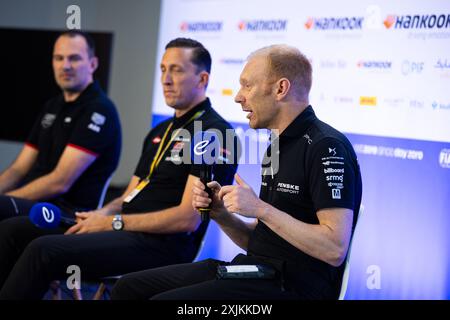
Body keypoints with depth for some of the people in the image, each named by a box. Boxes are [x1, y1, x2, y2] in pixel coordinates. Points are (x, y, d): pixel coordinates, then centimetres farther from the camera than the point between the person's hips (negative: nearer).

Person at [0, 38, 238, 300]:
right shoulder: (161, 131, 22)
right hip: (128, 229, 9)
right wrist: (102, 215, -1)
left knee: (44, 250, -26)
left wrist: (114, 222, -13)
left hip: (162, 245, -9)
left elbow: (188, 219, -16)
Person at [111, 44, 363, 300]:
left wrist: (261, 209, -19)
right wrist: (220, 213, 1)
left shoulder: (327, 147, -13)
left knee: (164, 300, -25)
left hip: (293, 286, -9)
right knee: (130, 287, 2)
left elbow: (335, 250, -22)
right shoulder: (279, 145, 18)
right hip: (259, 270, 9)